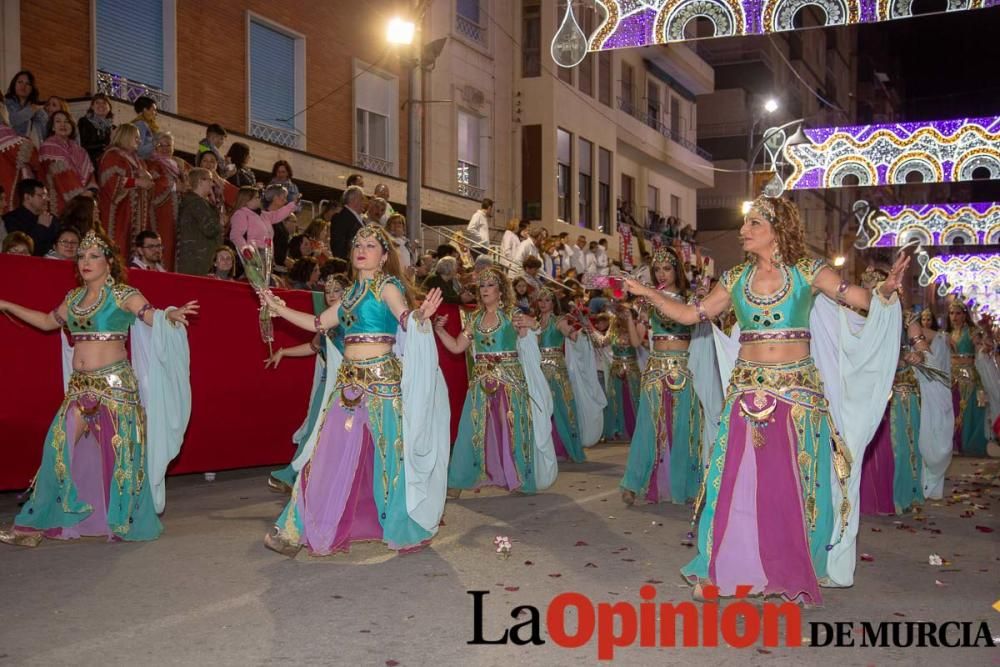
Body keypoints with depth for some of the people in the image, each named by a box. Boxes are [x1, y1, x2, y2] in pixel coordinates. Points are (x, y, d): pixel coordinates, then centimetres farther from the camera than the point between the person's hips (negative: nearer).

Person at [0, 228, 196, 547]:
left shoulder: (123, 294, -4)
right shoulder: (73, 298, 14)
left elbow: (154, 318, -13)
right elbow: (48, 321, 29)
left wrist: (171, 315, -35)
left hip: (116, 385, -5)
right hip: (80, 387, 6)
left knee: (118, 452, -2)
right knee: (63, 449, 4)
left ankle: (125, 522, 12)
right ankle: (38, 524, 11)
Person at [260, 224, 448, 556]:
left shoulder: (387, 286, -3)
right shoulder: (352, 293, 16)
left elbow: (405, 317, -21)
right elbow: (318, 323, 22)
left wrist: (421, 315, -43)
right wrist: (277, 307, 24)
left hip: (380, 379, -6)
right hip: (348, 382, 6)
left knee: (386, 454, 0)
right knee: (332, 457, 7)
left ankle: (406, 530, 17)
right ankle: (300, 529, 13)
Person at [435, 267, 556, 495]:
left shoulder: (512, 315, 0)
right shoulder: (474, 319, 10)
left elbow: (530, 345, -8)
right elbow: (456, 347, 9)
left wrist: (531, 326, -26)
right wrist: (439, 330, -3)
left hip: (510, 381, -3)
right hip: (481, 382, 3)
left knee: (511, 429, 2)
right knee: (476, 430, 3)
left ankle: (517, 477, 17)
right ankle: (459, 480, 7)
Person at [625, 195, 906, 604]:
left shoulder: (807, 272, -1)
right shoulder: (736, 279, 7)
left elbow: (864, 300, -4)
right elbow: (691, 314, 11)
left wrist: (887, 288, -25)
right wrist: (647, 294, 7)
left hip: (797, 392, -2)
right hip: (748, 391, 2)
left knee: (792, 485, 4)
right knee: (737, 481, 2)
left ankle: (792, 573, 21)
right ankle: (721, 569, 15)